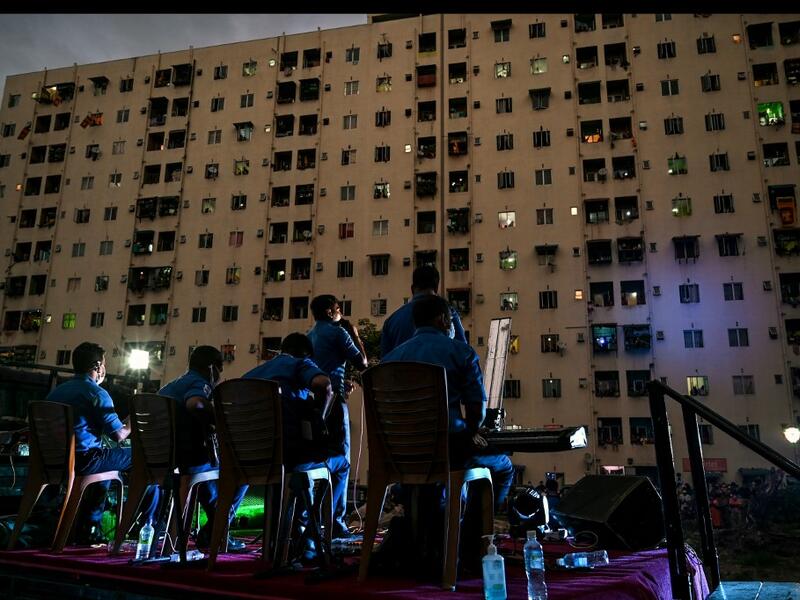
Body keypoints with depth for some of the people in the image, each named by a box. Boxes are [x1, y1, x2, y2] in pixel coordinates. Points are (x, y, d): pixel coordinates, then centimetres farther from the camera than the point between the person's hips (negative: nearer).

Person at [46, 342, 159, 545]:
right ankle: (149, 525, 15)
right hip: (84, 460, -9)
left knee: (105, 459, 35)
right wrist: (132, 421, 7)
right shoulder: (97, 393, -11)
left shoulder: (56, 391, 12)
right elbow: (118, 435, -14)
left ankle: (88, 528, 32)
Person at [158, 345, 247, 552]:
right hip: (187, 460, -9)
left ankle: (215, 526, 38)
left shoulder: (171, 385, 20)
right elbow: (194, 403, -32)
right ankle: (212, 533, 8)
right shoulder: (199, 382, -8)